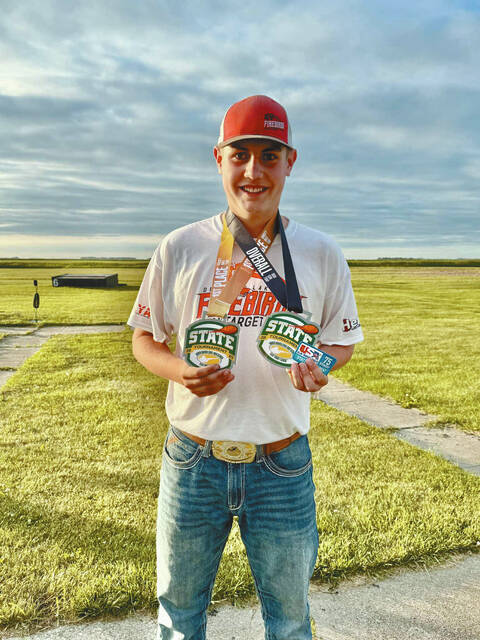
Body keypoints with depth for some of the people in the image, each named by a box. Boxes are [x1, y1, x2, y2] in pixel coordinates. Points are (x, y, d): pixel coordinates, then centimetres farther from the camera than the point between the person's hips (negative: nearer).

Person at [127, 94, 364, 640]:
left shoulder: (321, 253, -2)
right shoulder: (178, 248, -3)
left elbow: (343, 339, 8)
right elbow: (144, 338, 5)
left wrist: (318, 364, -15)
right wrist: (178, 370, -17)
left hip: (283, 466, 0)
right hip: (192, 462, 0)